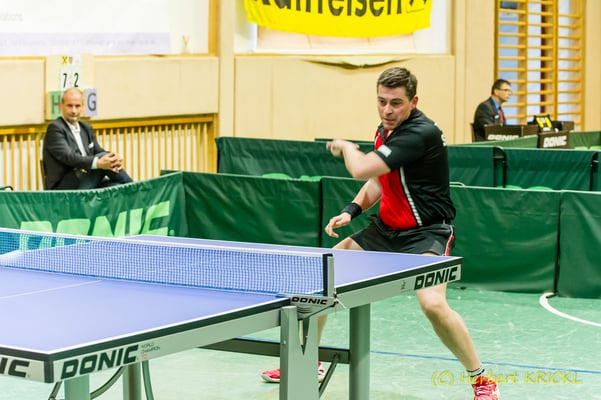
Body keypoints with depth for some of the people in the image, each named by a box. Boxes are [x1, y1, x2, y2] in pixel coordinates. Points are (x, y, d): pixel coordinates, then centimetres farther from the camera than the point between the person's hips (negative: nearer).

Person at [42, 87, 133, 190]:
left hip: (85, 184, 7)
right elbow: (67, 157, -20)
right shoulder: (55, 129, -6)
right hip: (63, 187, -7)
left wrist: (115, 159, -14)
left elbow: (99, 151, 12)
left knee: (117, 185, -21)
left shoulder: (86, 129, 20)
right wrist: (98, 163, -35)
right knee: (102, 156, -21)